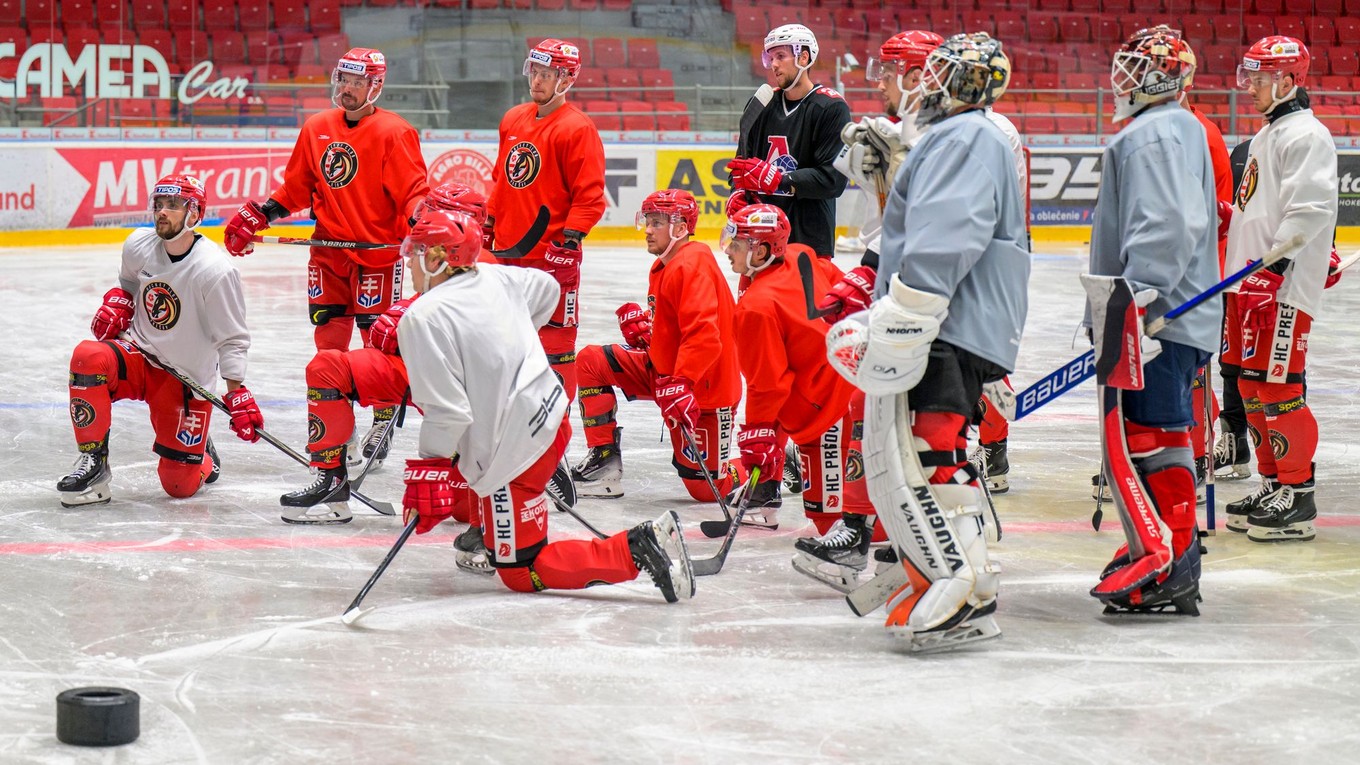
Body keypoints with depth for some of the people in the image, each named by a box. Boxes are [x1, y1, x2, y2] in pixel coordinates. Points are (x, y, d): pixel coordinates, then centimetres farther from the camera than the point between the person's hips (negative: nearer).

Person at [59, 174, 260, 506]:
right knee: (88, 357, -30)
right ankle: (93, 462, -17)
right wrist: (115, 305, -2)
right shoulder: (139, 245, -7)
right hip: (138, 357, 4)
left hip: (187, 380, -4)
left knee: (180, 485, -5)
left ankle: (201, 455, 34)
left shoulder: (214, 270, -22)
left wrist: (237, 394, -21)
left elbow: (232, 339, -15)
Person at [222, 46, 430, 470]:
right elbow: (296, 188, 16)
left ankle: (384, 419, 17)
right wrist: (256, 216, 7)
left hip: (378, 253, -5)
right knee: (329, 339, 5)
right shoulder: (316, 128, 8)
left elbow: (414, 191, -10)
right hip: (329, 253, 5)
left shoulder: (393, 132, -9)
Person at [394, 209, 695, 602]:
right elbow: (547, 289, 26)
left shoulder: (422, 320, -19)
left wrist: (427, 475, -14)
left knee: (522, 576, 1)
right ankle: (486, 535, 42)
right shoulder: (494, 277, 5)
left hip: (513, 451, -9)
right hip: (551, 416, 9)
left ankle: (636, 549, -14)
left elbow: (446, 412, -22)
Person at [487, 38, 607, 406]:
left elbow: (590, 196, -14)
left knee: (555, 340, -5)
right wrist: (489, 224, 21)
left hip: (553, 256, -8)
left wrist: (569, 240, -19)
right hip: (508, 252, 8)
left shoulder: (577, 129, -11)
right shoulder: (513, 120, 12)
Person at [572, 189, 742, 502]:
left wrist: (680, 383, -39)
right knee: (591, 361, -2)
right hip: (662, 369, 9)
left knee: (705, 487, -8)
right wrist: (641, 324, 2)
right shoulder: (662, 267, 11)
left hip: (702, 384, -9)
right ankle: (604, 460, 2)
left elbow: (704, 335, -31)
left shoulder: (693, 266, -21)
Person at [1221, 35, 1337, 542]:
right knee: (1253, 383, 12)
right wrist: (1242, 274, 25)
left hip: (1287, 287, -10)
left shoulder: (1306, 135, -11)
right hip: (1251, 284, 10)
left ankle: (1297, 498, -7)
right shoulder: (1266, 135, 20)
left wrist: (1276, 260, -26)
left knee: (1279, 386, -11)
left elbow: (1311, 207, -21)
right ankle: (1272, 483, 21)